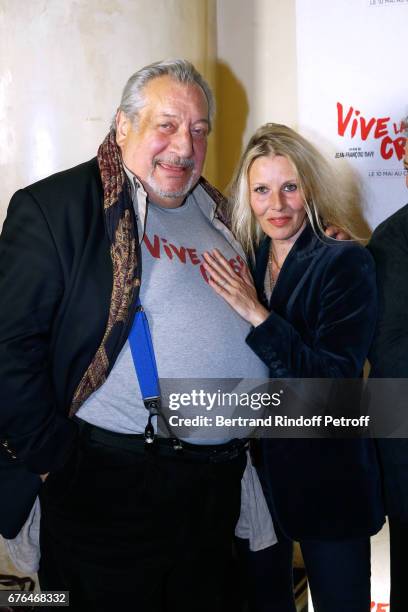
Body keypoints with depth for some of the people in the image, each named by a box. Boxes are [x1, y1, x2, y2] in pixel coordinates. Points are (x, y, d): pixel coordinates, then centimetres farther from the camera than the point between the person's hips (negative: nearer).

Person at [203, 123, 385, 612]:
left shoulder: (345, 262, -12)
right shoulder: (240, 265, 2)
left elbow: (337, 379, -21)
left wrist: (258, 315, -27)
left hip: (325, 474, -4)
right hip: (253, 466, 5)